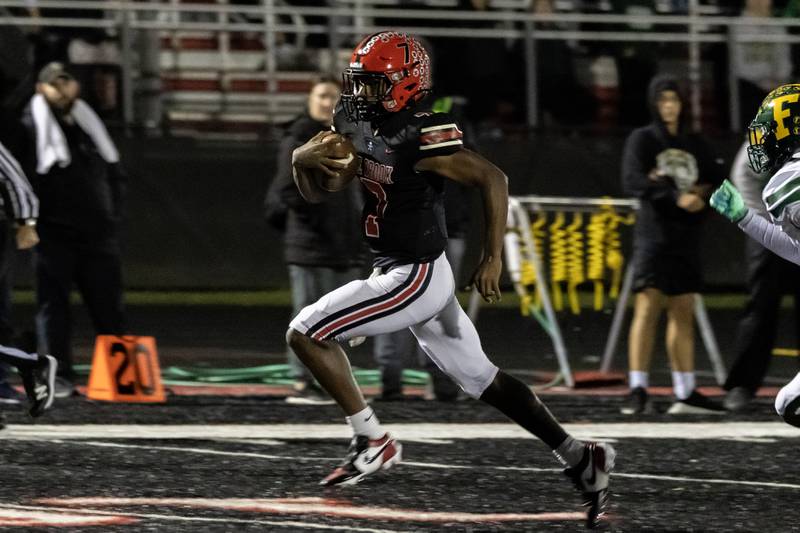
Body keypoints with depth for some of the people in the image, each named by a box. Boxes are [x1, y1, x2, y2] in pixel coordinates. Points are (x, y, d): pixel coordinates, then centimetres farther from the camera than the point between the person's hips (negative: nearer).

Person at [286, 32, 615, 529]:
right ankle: (581, 458, 16)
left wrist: (493, 258, -19)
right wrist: (304, 158, -10)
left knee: (306, 333, -8)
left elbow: (492, 178, -22)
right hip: (399, 272, 9)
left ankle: (373, 441, -2)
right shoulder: (360, 127, 6)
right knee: (483, 380, 14)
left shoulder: (419, 137, -20)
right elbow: (316, 190, 13)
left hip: (417, 277, -9)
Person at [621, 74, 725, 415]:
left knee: (683, 313, 8)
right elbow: (632, 180, -15)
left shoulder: (694, 145, 16)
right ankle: (638, 390, -18)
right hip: (654, 232, -6)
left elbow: (717, 183, 14)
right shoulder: (642, 140, 0)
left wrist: (700, 194, -8)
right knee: (647, 308, -14)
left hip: (686, 235, 6)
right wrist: (675, 197, -26)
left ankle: (685, 393, 11)